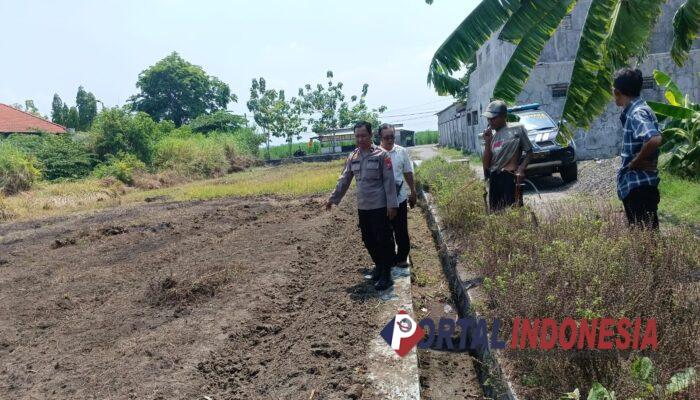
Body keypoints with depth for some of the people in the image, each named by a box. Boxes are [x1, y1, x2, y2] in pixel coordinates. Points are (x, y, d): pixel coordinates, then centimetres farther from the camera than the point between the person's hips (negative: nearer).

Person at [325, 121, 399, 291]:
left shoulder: (381, 154, -9)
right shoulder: (352, 157, 7)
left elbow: (389, 181, -11)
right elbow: (344, 180, 14)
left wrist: (392, 204, -15)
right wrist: (333, 199, 13)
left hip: (379, 207, -6)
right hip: (362, 207, 6)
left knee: (383, 240, 0)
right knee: (368, 240, 14)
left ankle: (386, 275, 8)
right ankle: (378, 266, 32)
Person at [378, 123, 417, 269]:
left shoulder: (402, 152, -2)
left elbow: (408, 173, 8)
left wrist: (413, 192, 9)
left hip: (400, 198, 1)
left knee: (401, 231, 10)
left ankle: (402, 257, 26)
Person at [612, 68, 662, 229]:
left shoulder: (637, 113, -17)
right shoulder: (632, 112, 12)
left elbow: (654, 140, -34)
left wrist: (634, 162, -21)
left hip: (640, 186, -10)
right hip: (634, 185, 10)